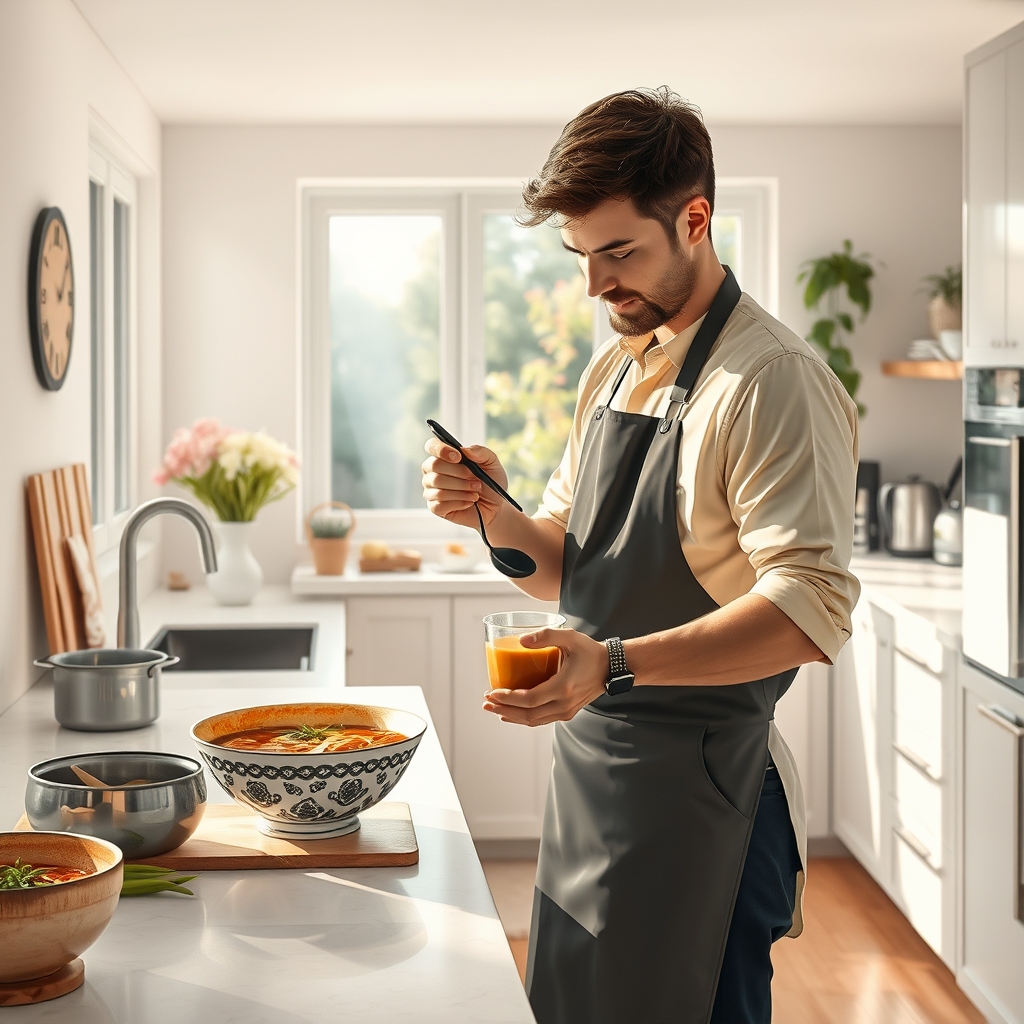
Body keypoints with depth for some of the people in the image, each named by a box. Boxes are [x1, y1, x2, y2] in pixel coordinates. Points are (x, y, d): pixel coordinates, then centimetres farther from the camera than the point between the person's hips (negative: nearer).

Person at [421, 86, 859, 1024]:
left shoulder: (775, 382, -15)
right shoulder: (611, 374, 12)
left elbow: (812, 608, -25)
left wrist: (617, 663, -35)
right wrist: (496, 515, -4)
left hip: (698, 788, -8)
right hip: (586, 770, 8)